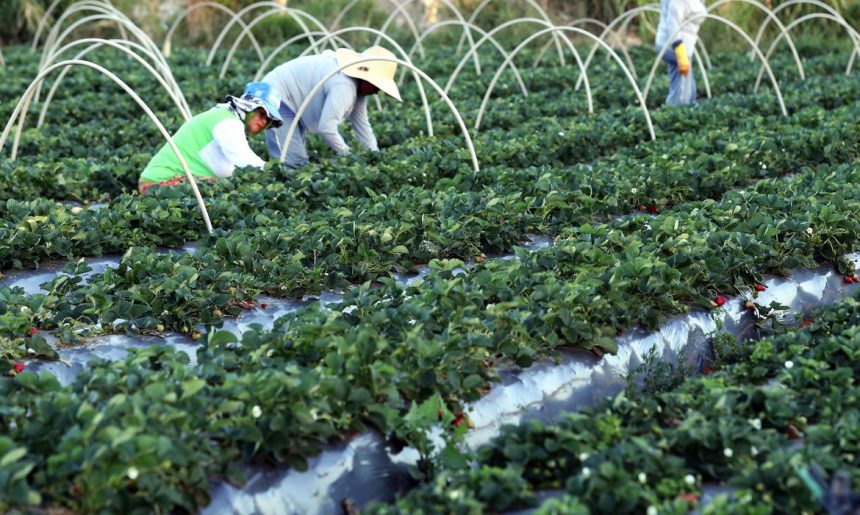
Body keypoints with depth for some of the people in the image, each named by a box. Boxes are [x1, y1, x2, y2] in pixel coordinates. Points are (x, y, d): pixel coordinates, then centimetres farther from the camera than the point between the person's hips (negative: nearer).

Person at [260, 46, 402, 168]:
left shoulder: (358, 85, 0)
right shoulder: (344, 86, -32)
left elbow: (361, 124, 6)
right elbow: (326, 128, -35)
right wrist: (347, 154, -21)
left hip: (293, 102, 10)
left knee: (300, 160, 8)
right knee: (294, 161, -22)